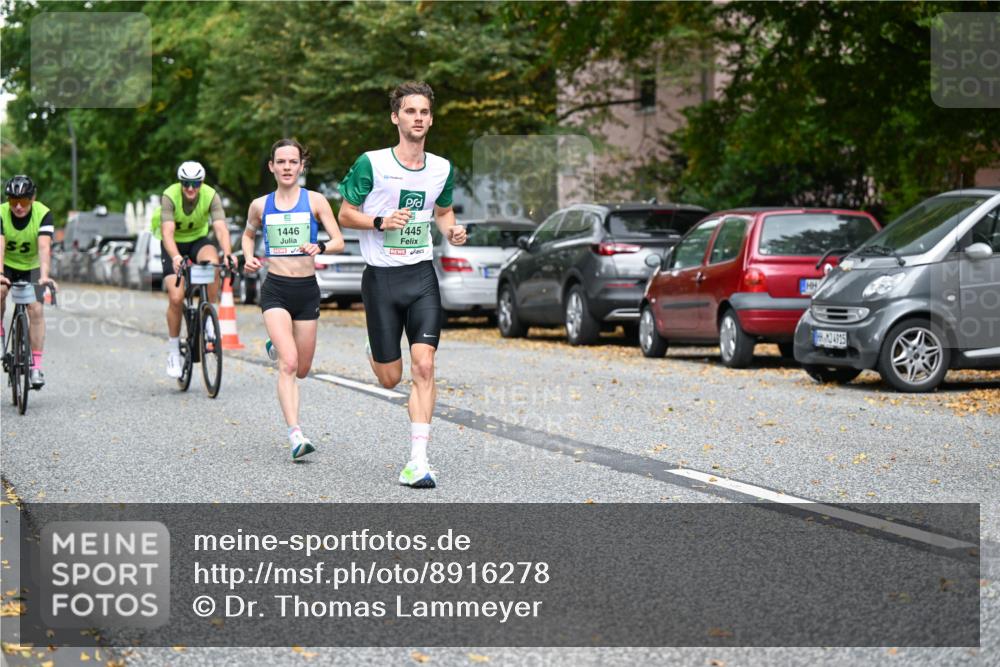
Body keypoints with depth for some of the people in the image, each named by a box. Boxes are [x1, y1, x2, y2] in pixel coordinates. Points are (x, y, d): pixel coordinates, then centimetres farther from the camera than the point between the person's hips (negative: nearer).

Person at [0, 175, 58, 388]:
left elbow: (44, 247, -36)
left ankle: (36, 366, -12)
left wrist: (44, 276, -51)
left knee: (36, 309, -17)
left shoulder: (43, 214, -25)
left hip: (32, 267, 0)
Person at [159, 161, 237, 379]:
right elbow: (167, 232, -36)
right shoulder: (170, 196, -26)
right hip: (174, 245, -1)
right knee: (176, 297, -16)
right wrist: (176, 257, -55)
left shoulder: (211, 196, -22)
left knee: (212, 262, -35)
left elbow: (221, 228, -32)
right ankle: (173, 349, 3)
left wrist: (228, 254, -51)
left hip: (198, 240, 1)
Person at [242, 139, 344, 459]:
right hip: (275, 289, -1)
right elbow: (248, 234, 24)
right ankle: (295, 433, -23)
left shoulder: (315, 201, 1)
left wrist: (319, 247, -24)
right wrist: (249, 258, 4)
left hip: (307, 289, 1)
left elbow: (339, 242, -2)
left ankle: (277, 347, 48)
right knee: (288, 364, -19)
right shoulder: (260, 205, 5)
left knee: (302, 369, 12)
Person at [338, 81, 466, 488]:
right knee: (390, 378, 5)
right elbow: (345, 214, -1)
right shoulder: (371, 164, -8)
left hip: (422, 275, 2)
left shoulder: (442, 169, 5)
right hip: (381, 276, -2)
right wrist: (381, 222, -19)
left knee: (423, 367, -13)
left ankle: (418, 462, -11)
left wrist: (451, 230, 0)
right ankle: (374, 352, 44)